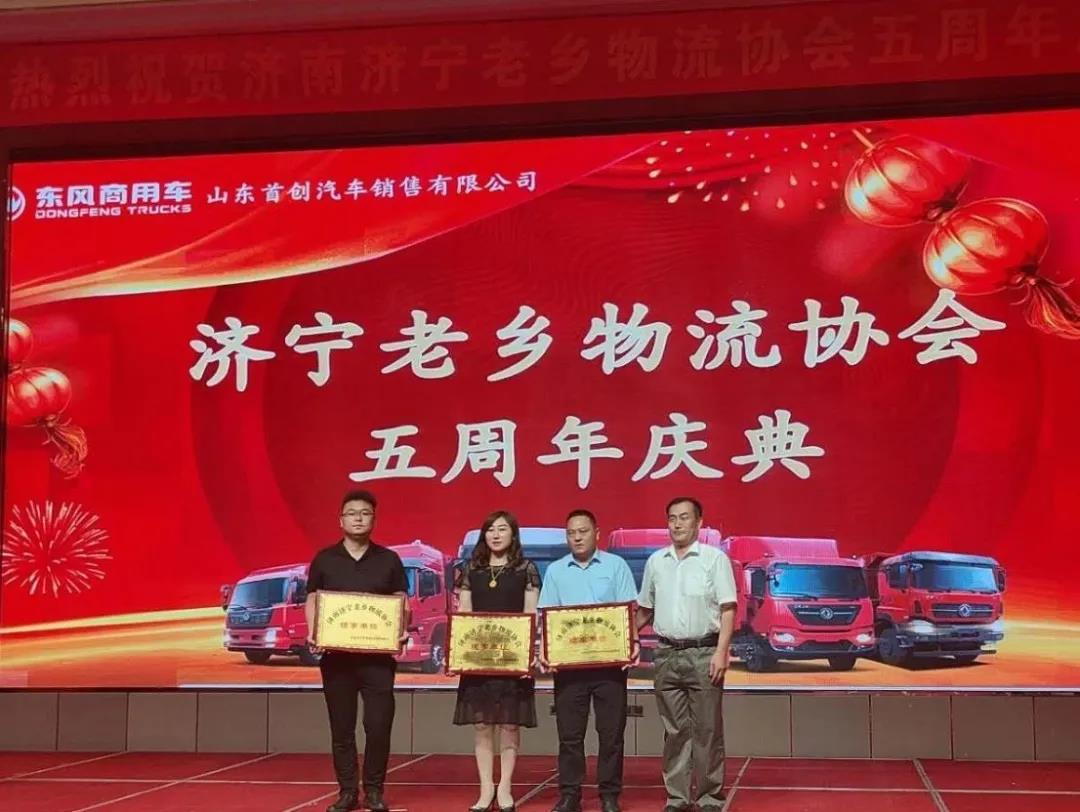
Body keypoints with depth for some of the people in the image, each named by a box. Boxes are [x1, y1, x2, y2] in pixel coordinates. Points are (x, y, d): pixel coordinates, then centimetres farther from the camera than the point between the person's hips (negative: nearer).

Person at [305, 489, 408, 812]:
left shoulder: (389, 560, 6)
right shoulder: (324, 559, 6)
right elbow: (312, 601, 7)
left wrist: (403, 632, -12)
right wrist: (312, 634, -10)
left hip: (378, 655, -1)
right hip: (336, 655, 1)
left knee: (379, 725, -3)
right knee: (341, 728, 6)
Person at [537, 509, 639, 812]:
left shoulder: (616, 565, 3)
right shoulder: (555, 571, 8)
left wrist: (634, 642, -15)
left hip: (610, 659, -1)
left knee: (611, 731, 3)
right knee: (569, 733, 4)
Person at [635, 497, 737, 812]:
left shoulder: (715, 558, -2)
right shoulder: (655, 561, 11)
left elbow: (727, 609, -6)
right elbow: (645, 609, 18)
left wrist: (721, 651, -15)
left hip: (703, 654, -4)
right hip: (667, 655, 4)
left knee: (707, 730, 0)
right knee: (674, 731, 7)